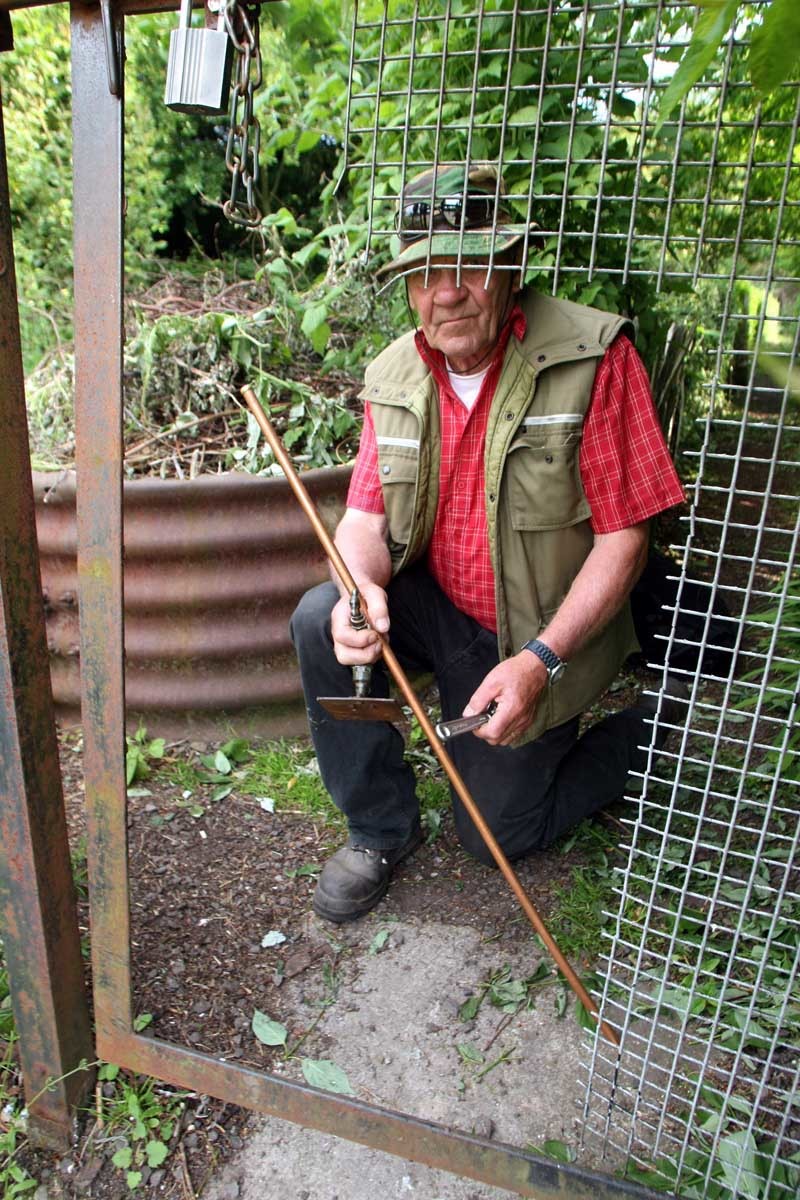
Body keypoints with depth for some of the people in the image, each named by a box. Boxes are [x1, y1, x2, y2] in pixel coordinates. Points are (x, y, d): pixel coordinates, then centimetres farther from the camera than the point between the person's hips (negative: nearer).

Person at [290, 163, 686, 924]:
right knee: (320, 621, -24)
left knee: (494, 835, 4)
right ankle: (381, 829, -1)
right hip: (435, 608, 4)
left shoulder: (593, 356, -21)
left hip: (537, 638, -4)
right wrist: (363, 589, -30)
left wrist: (539, 660, -28)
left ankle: (648, 732, 28)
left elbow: (624, 537, -20)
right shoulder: (393, 377, -4)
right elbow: (366, 517, -6)